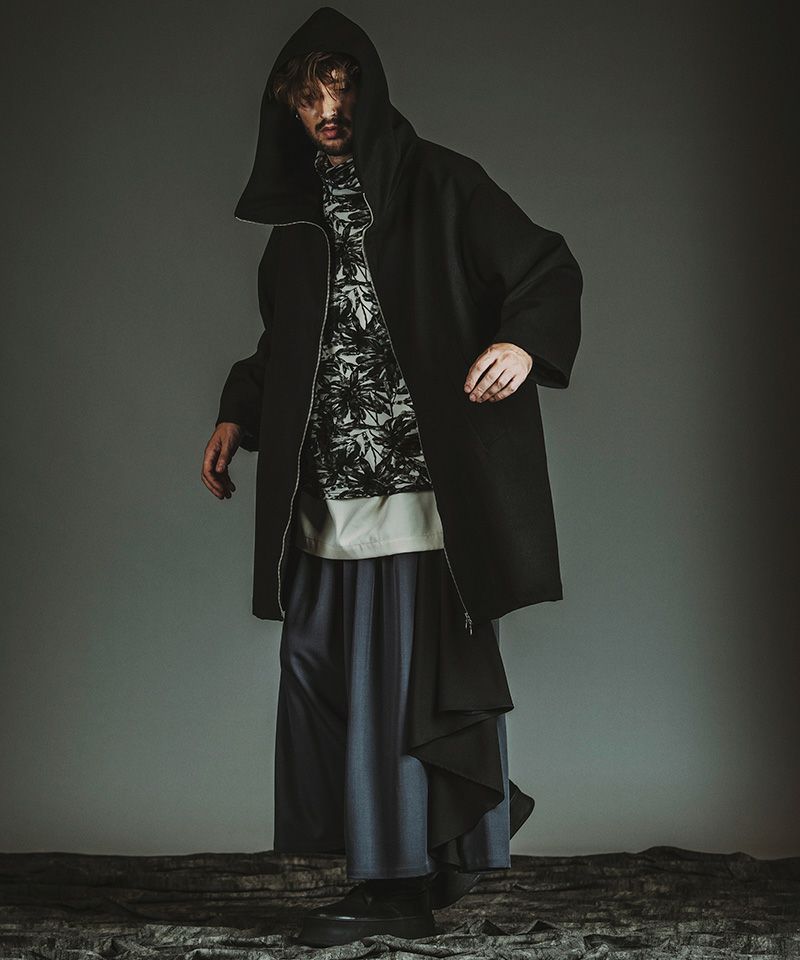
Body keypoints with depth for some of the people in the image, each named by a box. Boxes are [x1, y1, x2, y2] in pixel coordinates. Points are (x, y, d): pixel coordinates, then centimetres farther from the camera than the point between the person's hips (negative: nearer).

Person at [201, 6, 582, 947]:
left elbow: (549, 268, -2)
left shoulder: (438, 185, -1)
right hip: (326, 490, 6)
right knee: (322, 667, 6)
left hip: (420, 481, -6)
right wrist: (239, 413, 19)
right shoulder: (298, 215, 17)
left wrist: (523, 341, -21)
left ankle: (402, 879, 5)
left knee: (409, 673, -4)